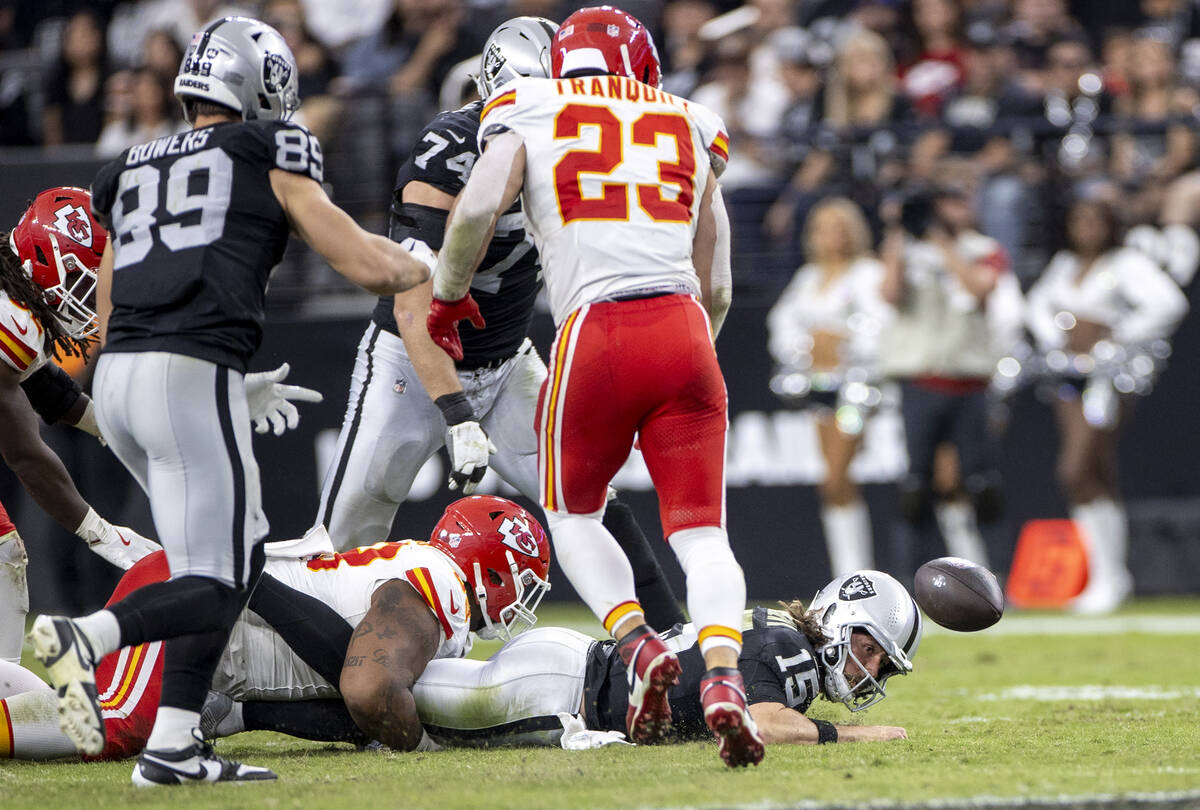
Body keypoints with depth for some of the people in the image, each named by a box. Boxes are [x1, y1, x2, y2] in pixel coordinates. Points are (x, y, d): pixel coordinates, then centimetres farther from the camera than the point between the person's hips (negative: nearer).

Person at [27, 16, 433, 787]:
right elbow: (369, 266, 8)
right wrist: (424, 264, 31)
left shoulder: (131, 172, 24)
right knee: (215, 587, -3)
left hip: (116, 377, 7)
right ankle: (88, 637, -29)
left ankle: (174, 744, 8)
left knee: (241, 551, 18)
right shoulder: (268, 154, 7)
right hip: (193, 375, -7)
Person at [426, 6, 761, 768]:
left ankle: (639, 646, -4)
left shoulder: (528, 114, 13)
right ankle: (724, 676, -21)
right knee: (700, 530, 4)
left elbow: (477, 208, -5)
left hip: (596, 334, -2)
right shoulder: (687, 129, 21)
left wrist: (448, 295, 13)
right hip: (683, 330, 2)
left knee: (573, 513, 20)